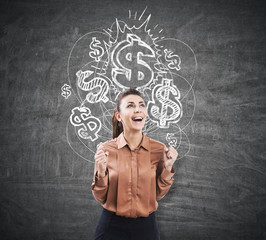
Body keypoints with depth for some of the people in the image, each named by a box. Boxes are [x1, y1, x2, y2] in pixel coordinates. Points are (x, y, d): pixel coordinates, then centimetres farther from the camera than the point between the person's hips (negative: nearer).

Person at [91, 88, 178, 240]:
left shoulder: (159, 149, -7)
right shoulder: (106, 149, -9)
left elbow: (158, 194, 1)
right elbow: (101, 198, -3)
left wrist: (167, 168, -12)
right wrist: (101, 172, -19)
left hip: (146, 227, 1)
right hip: (112, 227, -1)